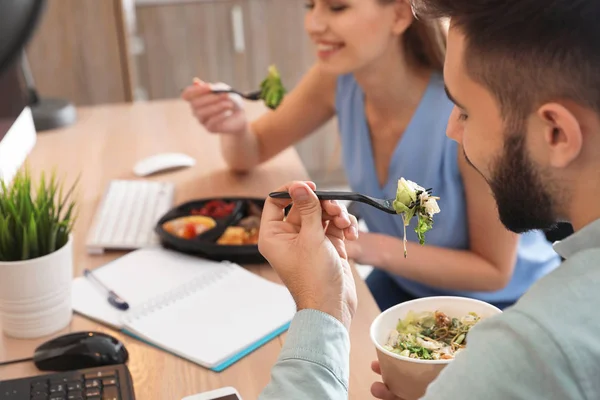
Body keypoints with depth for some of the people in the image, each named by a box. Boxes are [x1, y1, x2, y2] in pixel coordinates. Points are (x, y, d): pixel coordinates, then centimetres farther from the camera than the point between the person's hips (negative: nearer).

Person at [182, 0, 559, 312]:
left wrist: (371, 248, -34)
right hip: (403, 286, 5)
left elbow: (494, 271, -21)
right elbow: (251, 153, 1)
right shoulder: (338, 78, -14)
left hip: (502, 305, -4)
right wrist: (237, 125, -23)